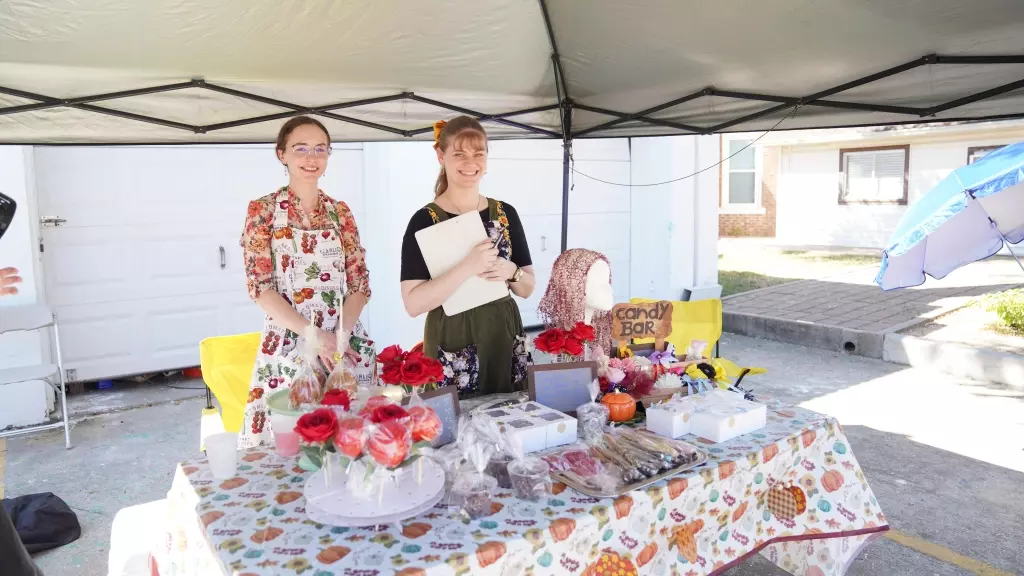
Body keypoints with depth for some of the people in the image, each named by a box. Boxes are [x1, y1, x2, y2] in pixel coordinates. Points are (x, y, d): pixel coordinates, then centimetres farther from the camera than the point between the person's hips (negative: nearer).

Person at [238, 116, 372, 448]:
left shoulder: (340, 211, 8)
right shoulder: (263, 210, -1)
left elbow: (359, 281, 4)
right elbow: (260, 286, -7)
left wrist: (341, 334, -12)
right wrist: (313, 334, -17)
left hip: (345, 340, 3)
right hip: (288, 344, -3)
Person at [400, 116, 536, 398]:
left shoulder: (506, 214, 4)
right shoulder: (424, 221, -8)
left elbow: (528, 288, 9)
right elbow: (413, 304, -15)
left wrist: (511, 272, -12)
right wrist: (467, 267, -24)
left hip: (505, 341, 4)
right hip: (452, 349, -3)